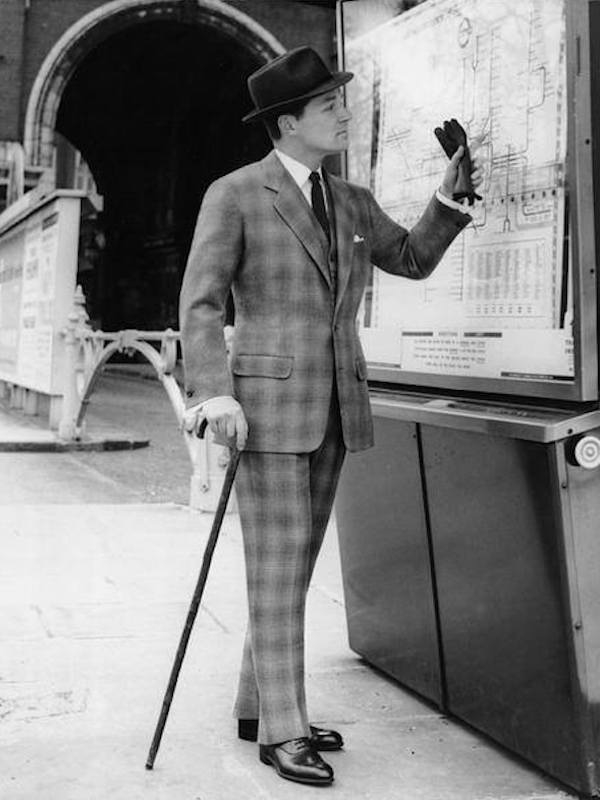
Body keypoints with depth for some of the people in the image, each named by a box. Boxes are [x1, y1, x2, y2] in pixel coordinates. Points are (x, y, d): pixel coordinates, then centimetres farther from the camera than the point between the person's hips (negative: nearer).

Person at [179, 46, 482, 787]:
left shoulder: (351, 201, 13)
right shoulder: (233, 194, -6)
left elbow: (414, 259, 20)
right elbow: (200, 302, -11)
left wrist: (449, 195, 5)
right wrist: (214, 394, -23)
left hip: (335, 406, 7)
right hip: (266, 403, -7)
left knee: (293, 565, 11)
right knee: (276, 571, -6)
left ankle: (258, 705, 22)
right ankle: (281, 731, 3)